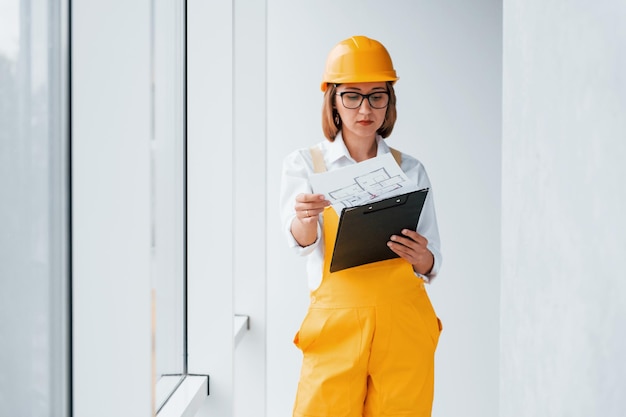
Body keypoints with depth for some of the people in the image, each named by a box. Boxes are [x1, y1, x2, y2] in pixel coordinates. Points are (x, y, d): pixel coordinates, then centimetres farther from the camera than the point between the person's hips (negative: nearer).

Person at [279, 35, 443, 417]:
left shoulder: (410, 169, 9)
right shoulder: (305, 164, 5)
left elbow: (432, 266, 6)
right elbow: (300, 240, -13)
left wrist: (420, 256, -17)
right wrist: (305, 218, -35)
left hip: (403, 325, 2)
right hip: (338, 325, -1)